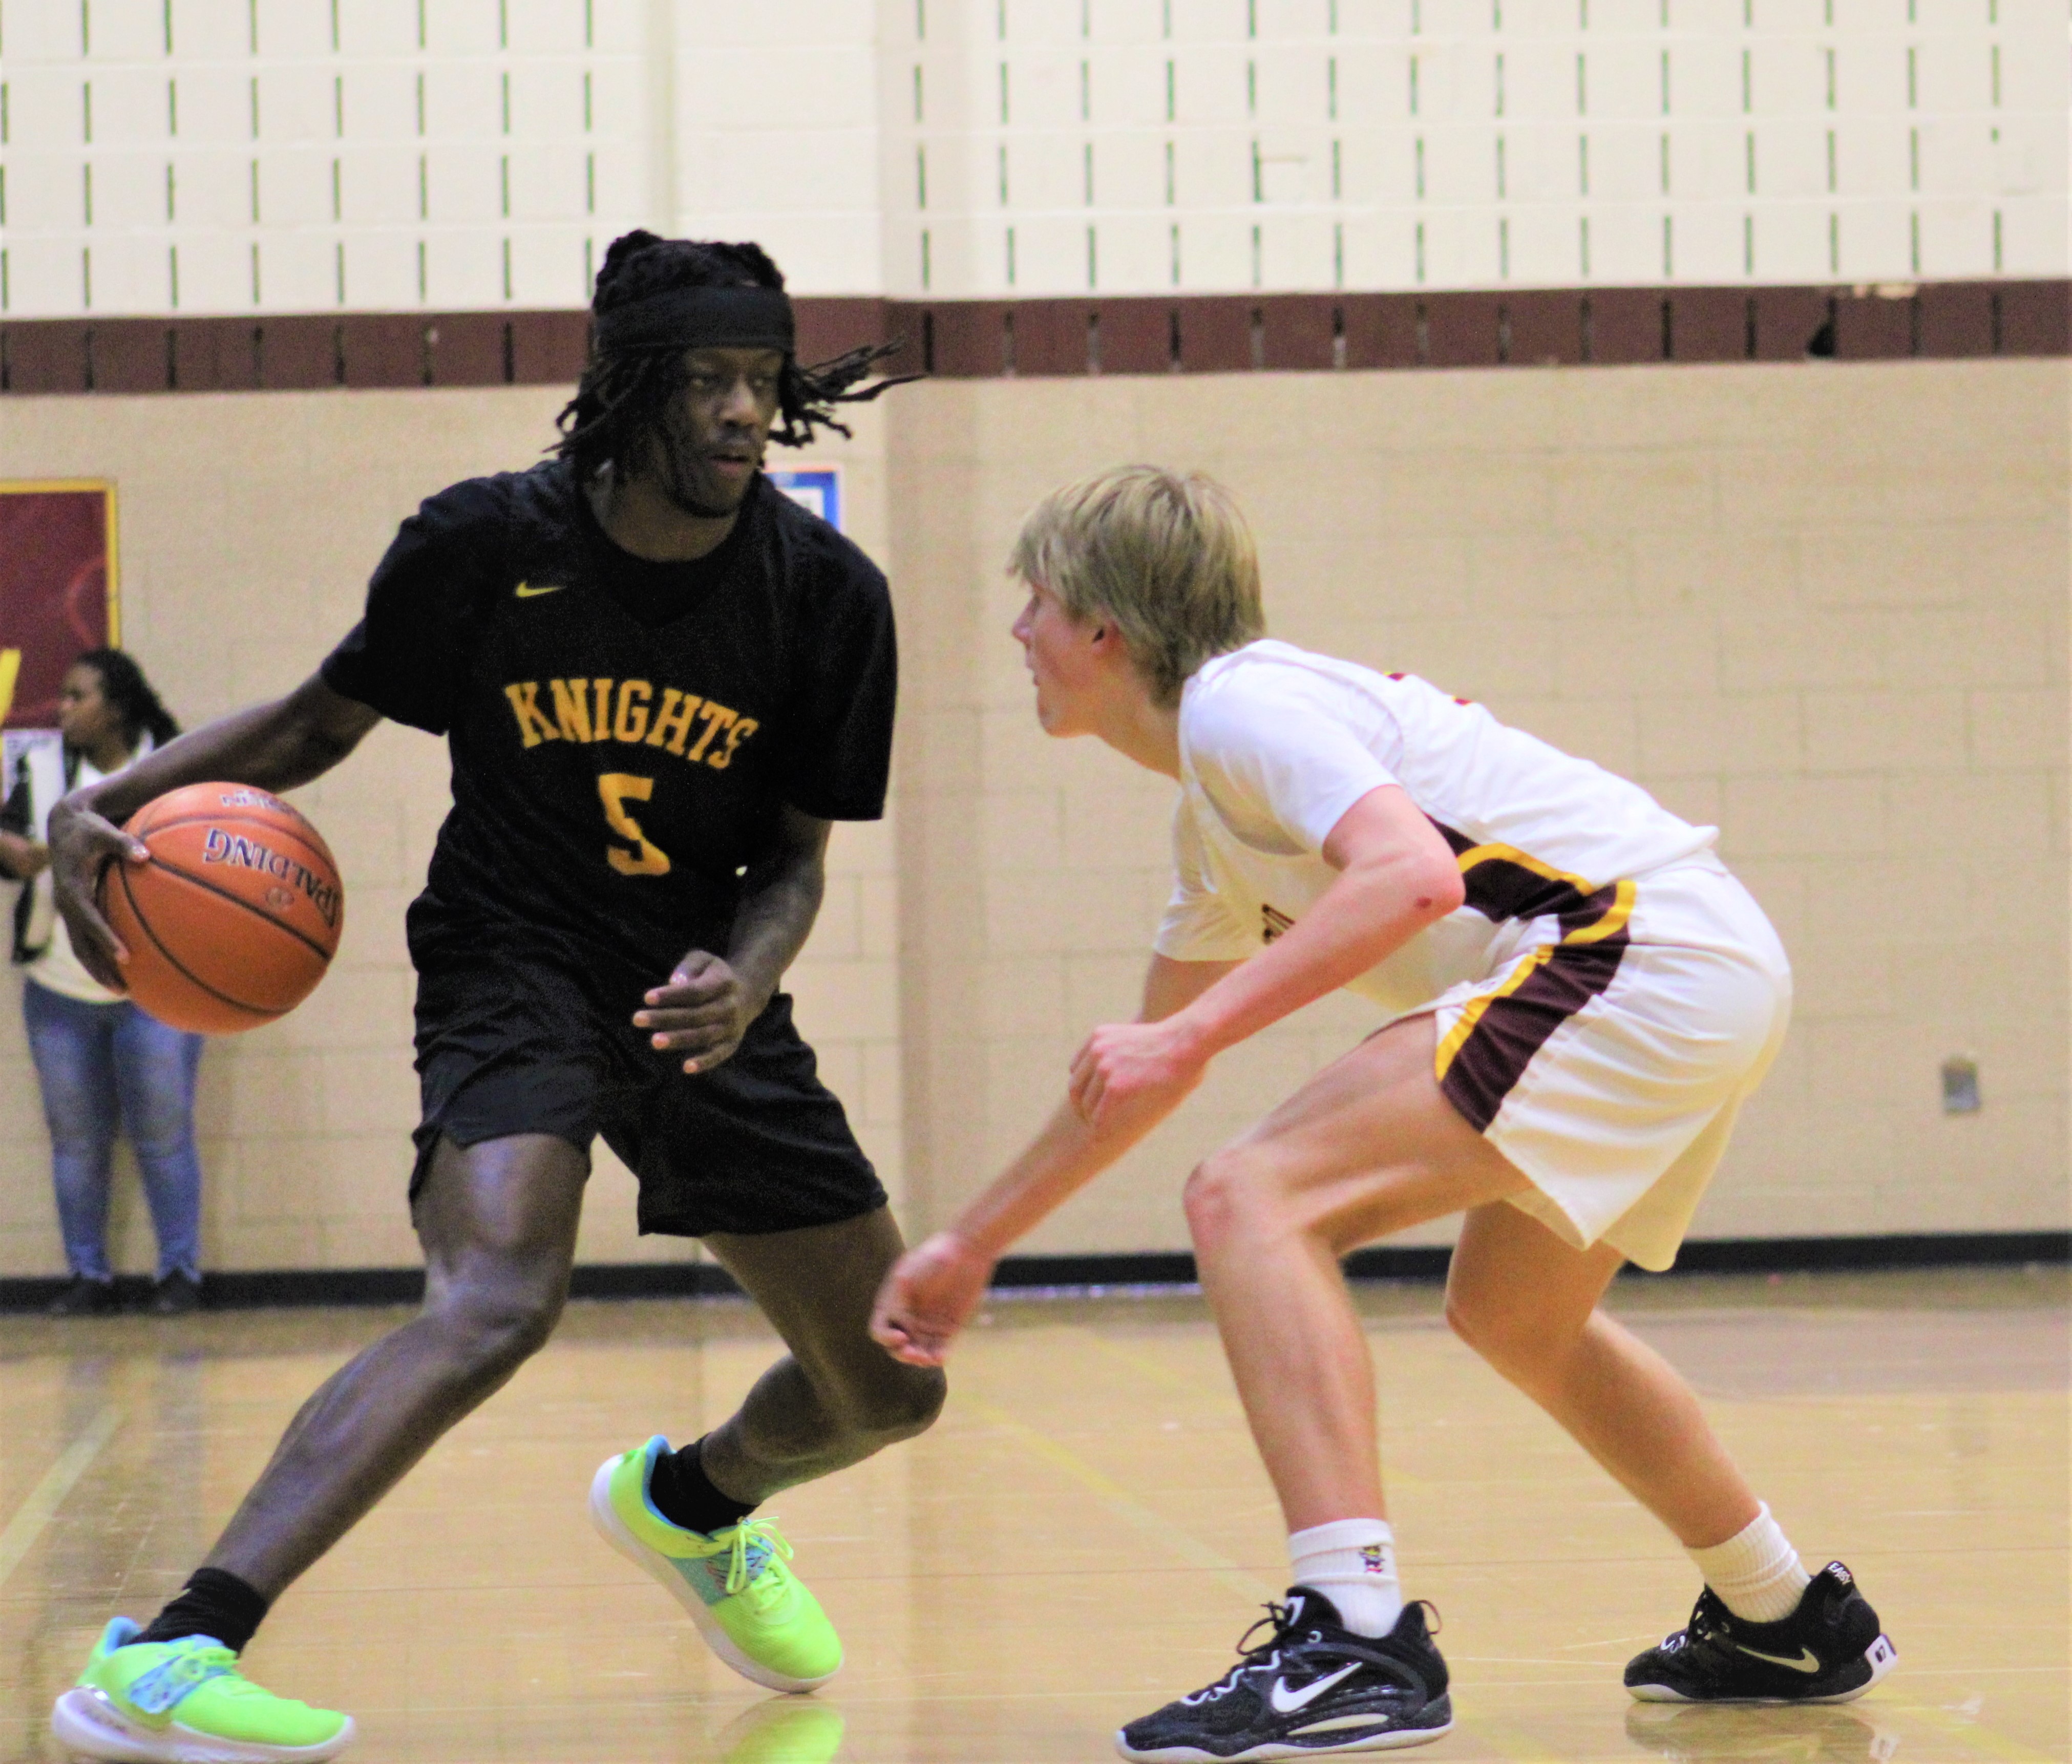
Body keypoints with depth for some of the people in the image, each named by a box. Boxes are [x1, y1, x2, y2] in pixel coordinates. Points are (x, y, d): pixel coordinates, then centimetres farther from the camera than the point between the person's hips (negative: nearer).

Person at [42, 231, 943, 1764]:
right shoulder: (487, 543, -12)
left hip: (703, 992, 4)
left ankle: (692, 1501, 47)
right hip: (512, 964, -4)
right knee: (501, 1298, -35)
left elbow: (796, 853, 1)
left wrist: (744, 984, -21)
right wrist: (111, 804, -11)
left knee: (889, 1391, 10)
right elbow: (320, 724, 3)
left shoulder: (826, 593, -8)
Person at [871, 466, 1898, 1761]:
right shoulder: (1215, 817, 23)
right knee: (1512, 1315, 29)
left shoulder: (1234, 705, -7)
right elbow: (1140, 1072, 34)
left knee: (1252, 1201, -16)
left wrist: (1193, 1033, -24)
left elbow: (1413, 877, -25)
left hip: (1641, 954, -11)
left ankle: (1357, 1643, -26)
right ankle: (1791, 1626, 41)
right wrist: (969, 1249, 38)